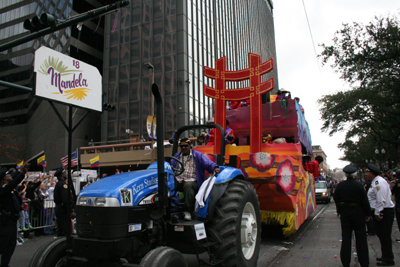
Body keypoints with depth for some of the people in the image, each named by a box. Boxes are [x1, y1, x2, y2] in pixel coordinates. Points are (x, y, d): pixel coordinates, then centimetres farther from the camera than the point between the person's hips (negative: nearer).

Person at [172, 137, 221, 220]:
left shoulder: (198, 155, 12)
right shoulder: (176, 156, 25)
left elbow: (208, 164, 2)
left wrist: (215, 168, -18)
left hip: (192, 182, -3)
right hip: (178, 182, 3)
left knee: (187, 185, -39)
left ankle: (188, 211, -34)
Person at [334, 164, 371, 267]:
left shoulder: (340, 186, -3)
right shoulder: (359, 185, -10)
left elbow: (336, 199, 3)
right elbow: (365, 202, -7)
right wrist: (367, 214, 4)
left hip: (345, 213, 2)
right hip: (357, 213, -2)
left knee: (346, 237, 8)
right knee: (361, 238, 10)